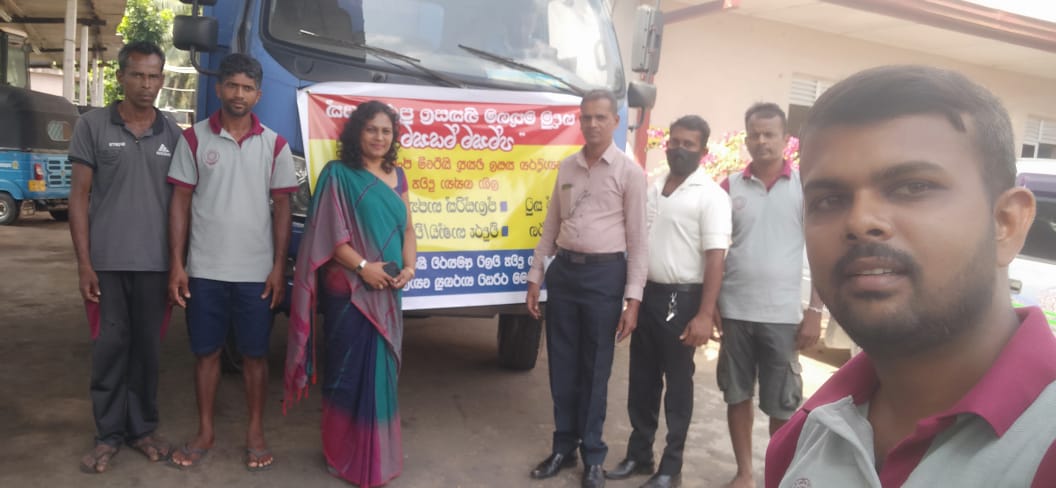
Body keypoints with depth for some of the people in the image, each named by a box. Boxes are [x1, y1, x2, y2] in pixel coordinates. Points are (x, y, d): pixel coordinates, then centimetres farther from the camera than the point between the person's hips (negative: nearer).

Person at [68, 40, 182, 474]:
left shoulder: (172, 133, 5)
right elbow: (79, 197, 0)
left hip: (156, 263, 1)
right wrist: (83, 262, -6)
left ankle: (143, 427, 23)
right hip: (107, 261, -1)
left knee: (148, 346, 10)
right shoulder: (92, 125, 1)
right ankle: (109, 433, 18)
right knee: (109, 346, 5)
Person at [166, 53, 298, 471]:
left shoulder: (274, 145, 1)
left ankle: (255, 432, 22)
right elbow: (180, 201, 1)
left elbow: (282, 207, 3)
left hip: (256, 272, 0)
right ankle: (205, 432, 25)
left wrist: (279, 267, -3)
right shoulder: (194, 138, 1)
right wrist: (177, 263, -4)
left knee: (255, 353, 8)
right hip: (204, 270, 0)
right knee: (206, 351, 10)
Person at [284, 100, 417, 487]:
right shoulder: (338, 174, -6)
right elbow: (329, 233, -11)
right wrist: (363, 267, -21)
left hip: (387, 292, 6)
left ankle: (376, 456, 29)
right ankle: (346, 456, 18)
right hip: (348, 290, -6)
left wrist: (409, 267, -4)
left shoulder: (397, 176, 12)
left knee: (381, 370, 13)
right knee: (349, 371, 1)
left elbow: (407, 228, 12)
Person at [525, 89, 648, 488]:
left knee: (595, 368, 6)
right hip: (563, 269, 4)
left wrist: (633, 298, -11)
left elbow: (637, 239, -6)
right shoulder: (566, 167, 9)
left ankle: (592, 454, 23)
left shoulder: (629, 172, -5)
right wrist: (535, 276, 10)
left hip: (605, 273, -4)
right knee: (562, 364, 11)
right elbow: (551, 225, 13)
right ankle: (564, 446, 28)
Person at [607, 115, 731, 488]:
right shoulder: (653, 188, 11)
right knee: (642, 380, 14)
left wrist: (705, 315, -20)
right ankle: (638, 455, 29)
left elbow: (715, 258, -15)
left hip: (682, 299, -6)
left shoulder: (710, 195, -9)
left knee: (678, 383, 6)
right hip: (647, 294, 6)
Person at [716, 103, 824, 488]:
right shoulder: (731, 186, 5)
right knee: (737, 396, 12)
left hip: (783, 314, -2)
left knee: (782, 404, 7)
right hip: (735, 311, 2)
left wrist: (815, 311, -6)